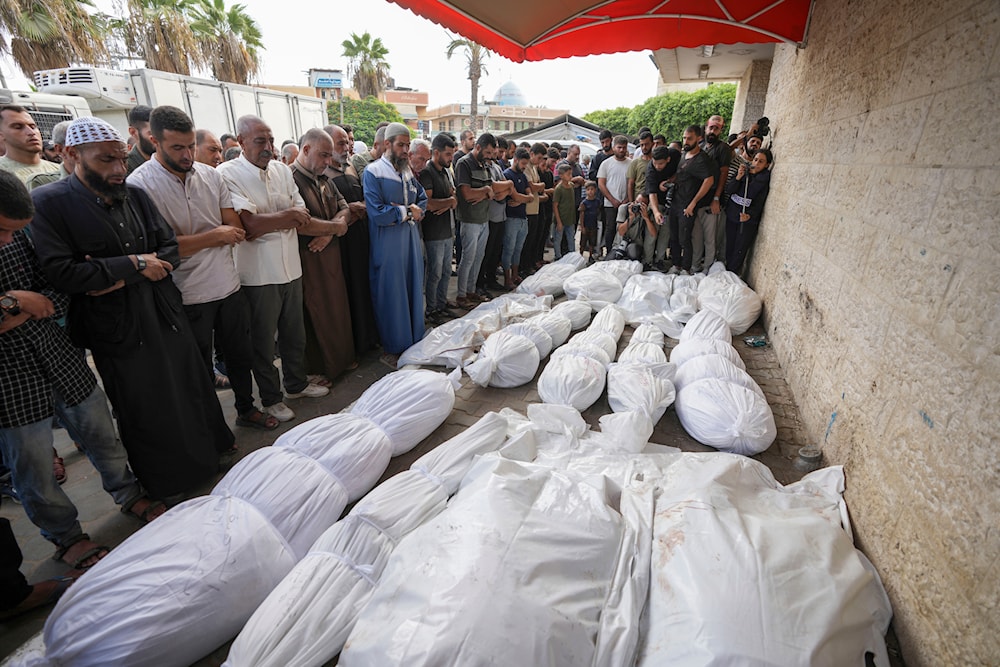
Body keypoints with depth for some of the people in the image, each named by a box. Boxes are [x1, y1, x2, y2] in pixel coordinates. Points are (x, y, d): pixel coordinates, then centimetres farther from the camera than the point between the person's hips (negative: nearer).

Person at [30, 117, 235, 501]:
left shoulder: (136, 195, 6)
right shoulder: (48, 203, -9)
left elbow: (170, 250, 2)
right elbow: (60, 271, -18)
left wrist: (122, 277, -12)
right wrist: (134, 264, -16)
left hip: (166, 314, 4)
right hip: (118, 329, -4)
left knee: (192, 391, 14)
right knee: (145, 411, 11)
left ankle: (208, 455, 38)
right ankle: (164, 486, 32)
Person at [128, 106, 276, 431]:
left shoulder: (211, 175, 3)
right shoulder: (140, 184, -11)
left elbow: (237, 231, 1)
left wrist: (189, 242, -11)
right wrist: (214, 236, -12)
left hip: (229, 286, 5)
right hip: (188, 296, -4)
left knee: (241, 354, 19)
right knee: (200, 372, 11)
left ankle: (246, 409, 42)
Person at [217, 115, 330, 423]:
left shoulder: (282, 170, 7)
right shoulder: (227, 174, -11)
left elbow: (301, 219, 4)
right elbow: (250, 225, -22)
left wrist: (331, 227, -14)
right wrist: (287, 216, -10)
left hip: (290, 267, 5)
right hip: (258, 274, -5)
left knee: (295, 333, 18)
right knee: (263, 341, 10)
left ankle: (296, 383, 39)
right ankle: (271, 398, 28)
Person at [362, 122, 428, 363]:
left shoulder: (407, 171, 12)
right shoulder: (373, 172, -10)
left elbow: (423, 198, 16)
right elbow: (378, 214, -20)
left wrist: (415, 211, -6)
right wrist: (407, 212, -10)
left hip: (411, 241, 7)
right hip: (388, 245, -7)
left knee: (413, 292, 14)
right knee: (391, 296, 2)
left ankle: (415, 342, 29)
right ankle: (393, 350, 16)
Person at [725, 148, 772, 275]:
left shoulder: (765, 180, -8)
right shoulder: (743, 171, 4)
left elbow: (759, 203, -12)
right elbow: (728, 191, -5)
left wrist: (749, 215, -29)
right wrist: (738, 177, -19)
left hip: (748, 221, -4)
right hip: (731, 216, 4)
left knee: (739, 251, 2)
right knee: (729, 248, 12)